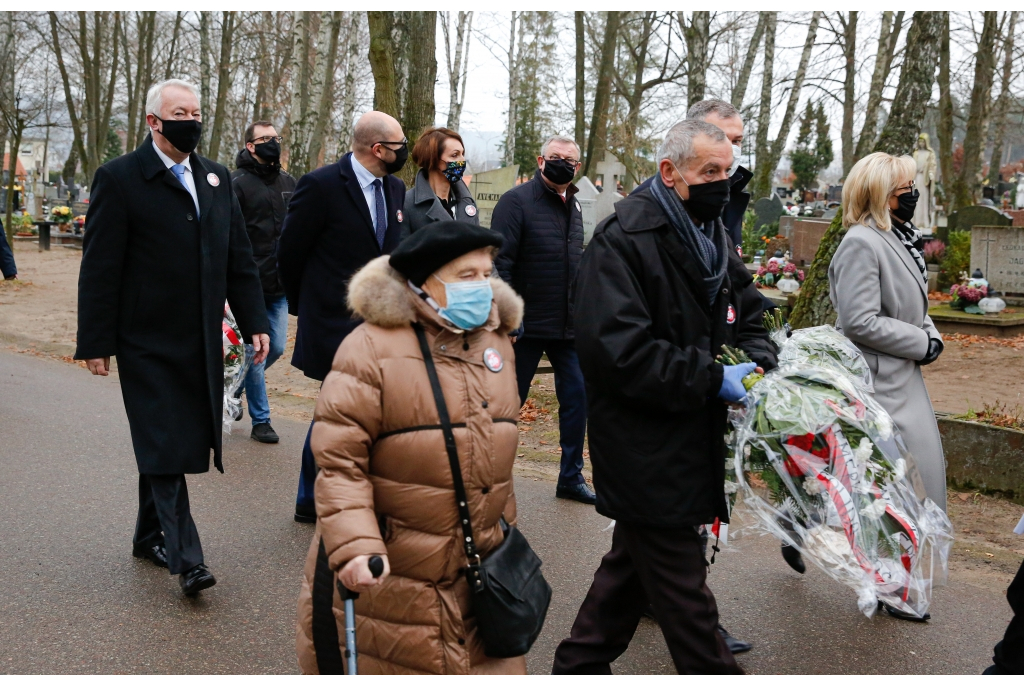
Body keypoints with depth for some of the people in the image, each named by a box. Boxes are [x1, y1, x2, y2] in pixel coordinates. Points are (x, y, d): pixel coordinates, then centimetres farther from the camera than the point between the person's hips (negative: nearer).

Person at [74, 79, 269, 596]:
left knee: (176, 442, 14)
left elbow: (238, 258, 13)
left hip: (202, 340, 6)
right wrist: (96, 341, -10)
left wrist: (254, 321, 7)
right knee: (164, 445, -5)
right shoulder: (119, 178, -5)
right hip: (148, 341, -6)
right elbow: (100, 268, -8)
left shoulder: (215, 177, 12)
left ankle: (150, 536, 29)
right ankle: (185, 557, -2)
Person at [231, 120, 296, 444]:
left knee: (276, 348, 12)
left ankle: (237, 385, 37)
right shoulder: (237, 183, -8)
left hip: (280, 287, 6)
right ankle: (261, 420, 13)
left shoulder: (289, 183, 12)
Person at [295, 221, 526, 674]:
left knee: (488, 667, 11)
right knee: (375, 666, 11)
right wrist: (354, 546, -28)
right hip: (381, 572, -5)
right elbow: (339, 460, -19)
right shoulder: (372, 347, -16)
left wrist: (503, 528, 20)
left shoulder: (497, 343, 6)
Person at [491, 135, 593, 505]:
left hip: (568, 326, 6)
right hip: (527, 324, -6)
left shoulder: (574, 207, 13)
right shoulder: (517, 201, -9)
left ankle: (571, 477, 21)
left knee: (577, 397, 7)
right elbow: (499, 263, -15)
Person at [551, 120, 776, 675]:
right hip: (645, 450, -9)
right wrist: (712, 379, -23)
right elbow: (615, 348, -27)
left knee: (636, 558, 21)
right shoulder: (624, 239, -18)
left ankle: (581, 661, 38)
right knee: (682, 586, 1)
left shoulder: (712, 238, 11)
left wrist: (757, 359, -3)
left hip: (691, 441, 10)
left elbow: (745, 314, 19)